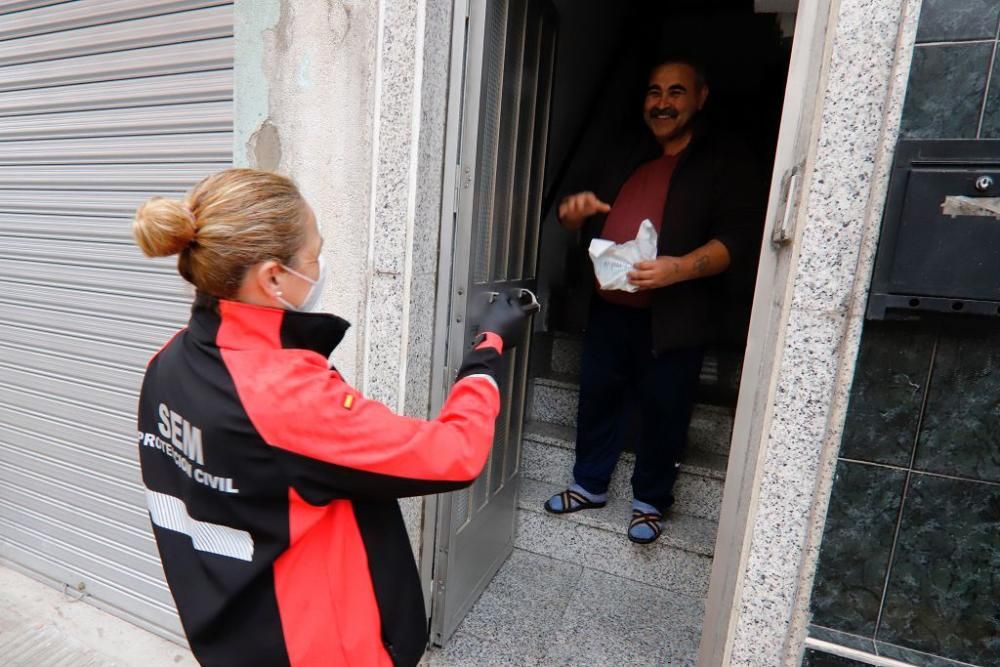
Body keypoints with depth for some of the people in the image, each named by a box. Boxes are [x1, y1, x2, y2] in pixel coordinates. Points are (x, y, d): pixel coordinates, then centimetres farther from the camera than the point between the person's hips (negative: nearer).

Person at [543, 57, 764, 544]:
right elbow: (576, 217, 20)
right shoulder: (626, 156, 18)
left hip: (672, 316, -4)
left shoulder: (724, 162, 1)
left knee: (664, 410, 6)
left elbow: (741, 237, -11)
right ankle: (590, 485, 32)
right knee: (597, 397, 12)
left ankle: (651, 501, 28)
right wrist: (575, 208, -5)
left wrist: (679, 268, -28)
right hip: (609, 306, 5)